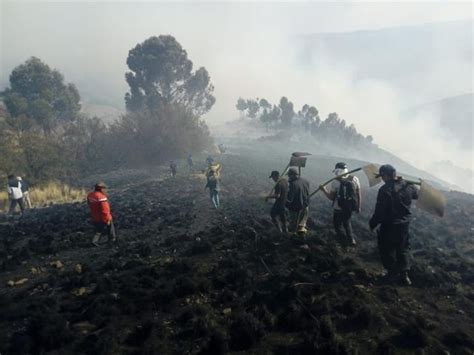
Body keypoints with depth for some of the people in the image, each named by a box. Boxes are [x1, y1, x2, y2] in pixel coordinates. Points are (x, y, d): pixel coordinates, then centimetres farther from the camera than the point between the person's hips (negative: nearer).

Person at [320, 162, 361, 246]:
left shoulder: (336, 182, -18)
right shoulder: (354, 179, -8)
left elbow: (331, 197, -10)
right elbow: (359, 194, -2)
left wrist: (323, 190, 4)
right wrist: (358, 206, 9)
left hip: (339, 208, -4)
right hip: (350, 207, 5)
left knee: (337, 224, 19)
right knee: (347, 221, 29)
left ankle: (344, 239, 23)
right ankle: (351, 239, 28)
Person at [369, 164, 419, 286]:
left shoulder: (385, 190, -24)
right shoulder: (408, 186, -5)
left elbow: (379, 211, -21)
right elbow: (416, 194, 20)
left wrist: (372, 223, -6)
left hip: (389, 226, -6)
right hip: (405, 224, 6)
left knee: (387, 249, 14)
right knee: (402, 249, 21)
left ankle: (393, 272, 25)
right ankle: (404, 274, 21)